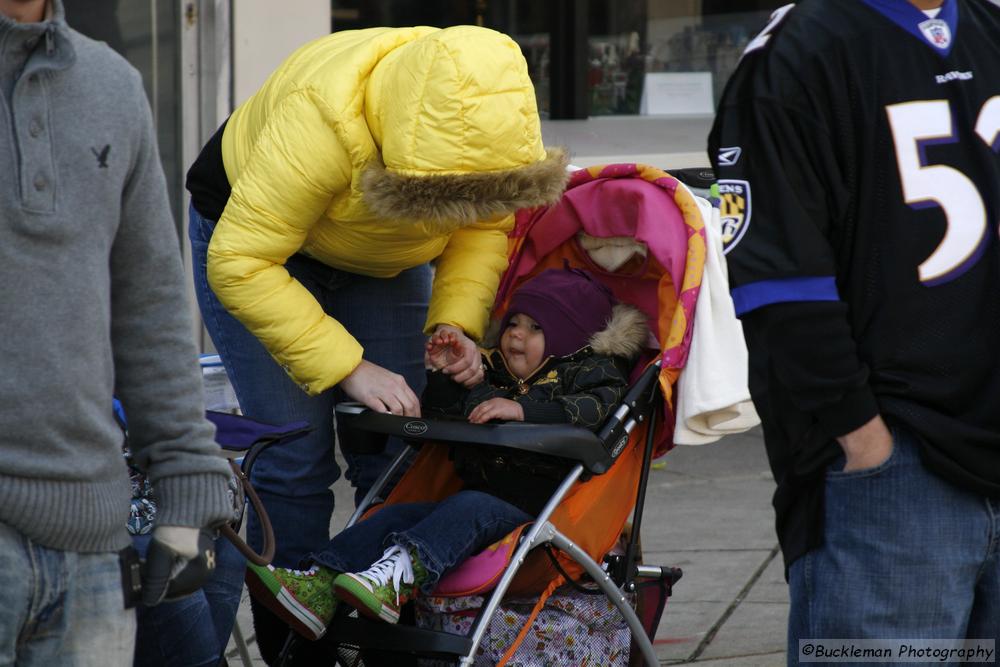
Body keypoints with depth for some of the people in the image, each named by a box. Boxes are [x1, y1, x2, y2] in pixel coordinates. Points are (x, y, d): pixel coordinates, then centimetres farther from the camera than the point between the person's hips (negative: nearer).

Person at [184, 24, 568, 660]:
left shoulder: (491, 118, -25)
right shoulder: (322, 121, -42)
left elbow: (486, 223, -6)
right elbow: (240, 263, -37)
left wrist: (457, 320, -24)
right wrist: (350, 368, -38)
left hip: (383, 261, 5)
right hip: (252, 234, -5)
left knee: (397, 454, -4)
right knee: (295, 462, -12)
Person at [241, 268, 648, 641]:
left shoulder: (592, 372, 4)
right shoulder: (489, 373, 25)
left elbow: (591, 411, -19)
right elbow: (442, 421, 26)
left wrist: (524, 409, -28)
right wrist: (443, 376, 9)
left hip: (536, 514, -7)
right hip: (479, 492, 7)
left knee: (470, 507, -34)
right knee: (396, 516, -11)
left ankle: (399, 575, -57)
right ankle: (318, 586, -27)